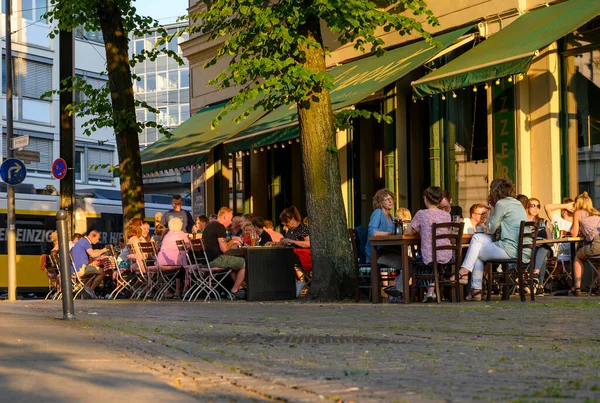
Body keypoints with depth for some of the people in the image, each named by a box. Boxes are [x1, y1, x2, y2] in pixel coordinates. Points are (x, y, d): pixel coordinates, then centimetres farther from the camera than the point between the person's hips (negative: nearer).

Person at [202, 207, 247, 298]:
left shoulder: (210, 226, 17)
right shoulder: (220, 227, -14)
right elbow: (224, 248, -18)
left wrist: (232, 240, 20)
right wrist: (232, 242, 0)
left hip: (207, 259, 11)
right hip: (215, 259, -11)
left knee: (235, 262, 30)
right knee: (245, 263, -4)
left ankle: (239, 287, 27)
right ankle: (234, 290, 4)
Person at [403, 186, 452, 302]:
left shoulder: (421, 214, -7)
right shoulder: (447, 215, 3)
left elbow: (407, 232, 0)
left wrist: (417, 230, 21)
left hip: (429, 258, -3)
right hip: (446, 257, 3)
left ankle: (430, 292, 26)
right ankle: (431, 290, 30)